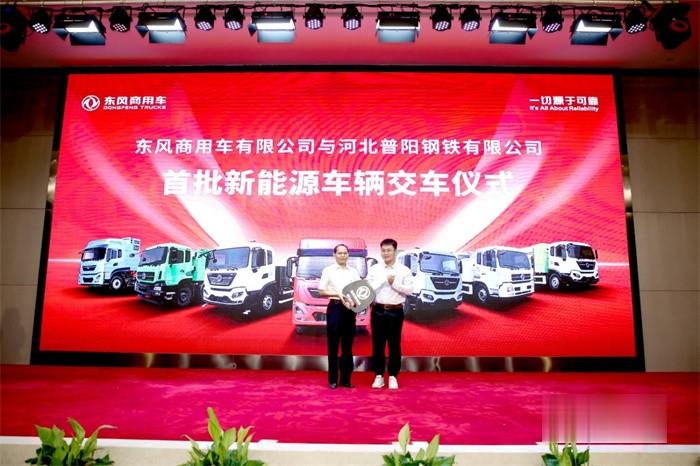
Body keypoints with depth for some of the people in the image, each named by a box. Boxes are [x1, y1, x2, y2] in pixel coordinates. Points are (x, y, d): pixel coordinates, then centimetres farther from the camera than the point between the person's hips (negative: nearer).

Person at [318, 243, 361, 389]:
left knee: (347, 345, 8)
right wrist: (337, 294, -15)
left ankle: (346, 379, 16)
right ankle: (333, 379, 11)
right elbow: (321, 291, -2)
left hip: (350, 309, 3)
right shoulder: (328, 270, 2)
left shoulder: (353, 272, 11)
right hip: (335, 308, -3)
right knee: (333, 345, 2)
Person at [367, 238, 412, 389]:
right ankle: (378, 376, 16)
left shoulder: (404, 270, 1)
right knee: (378, 344, 5)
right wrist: (384, 280, -12)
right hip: (378, 310, 1)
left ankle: (393, 376, 16)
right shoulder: (374, 269, 5)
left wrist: (394, 283, -13)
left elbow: (409, 290, -6)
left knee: (394, 345, 5)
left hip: (396, 311, -1)